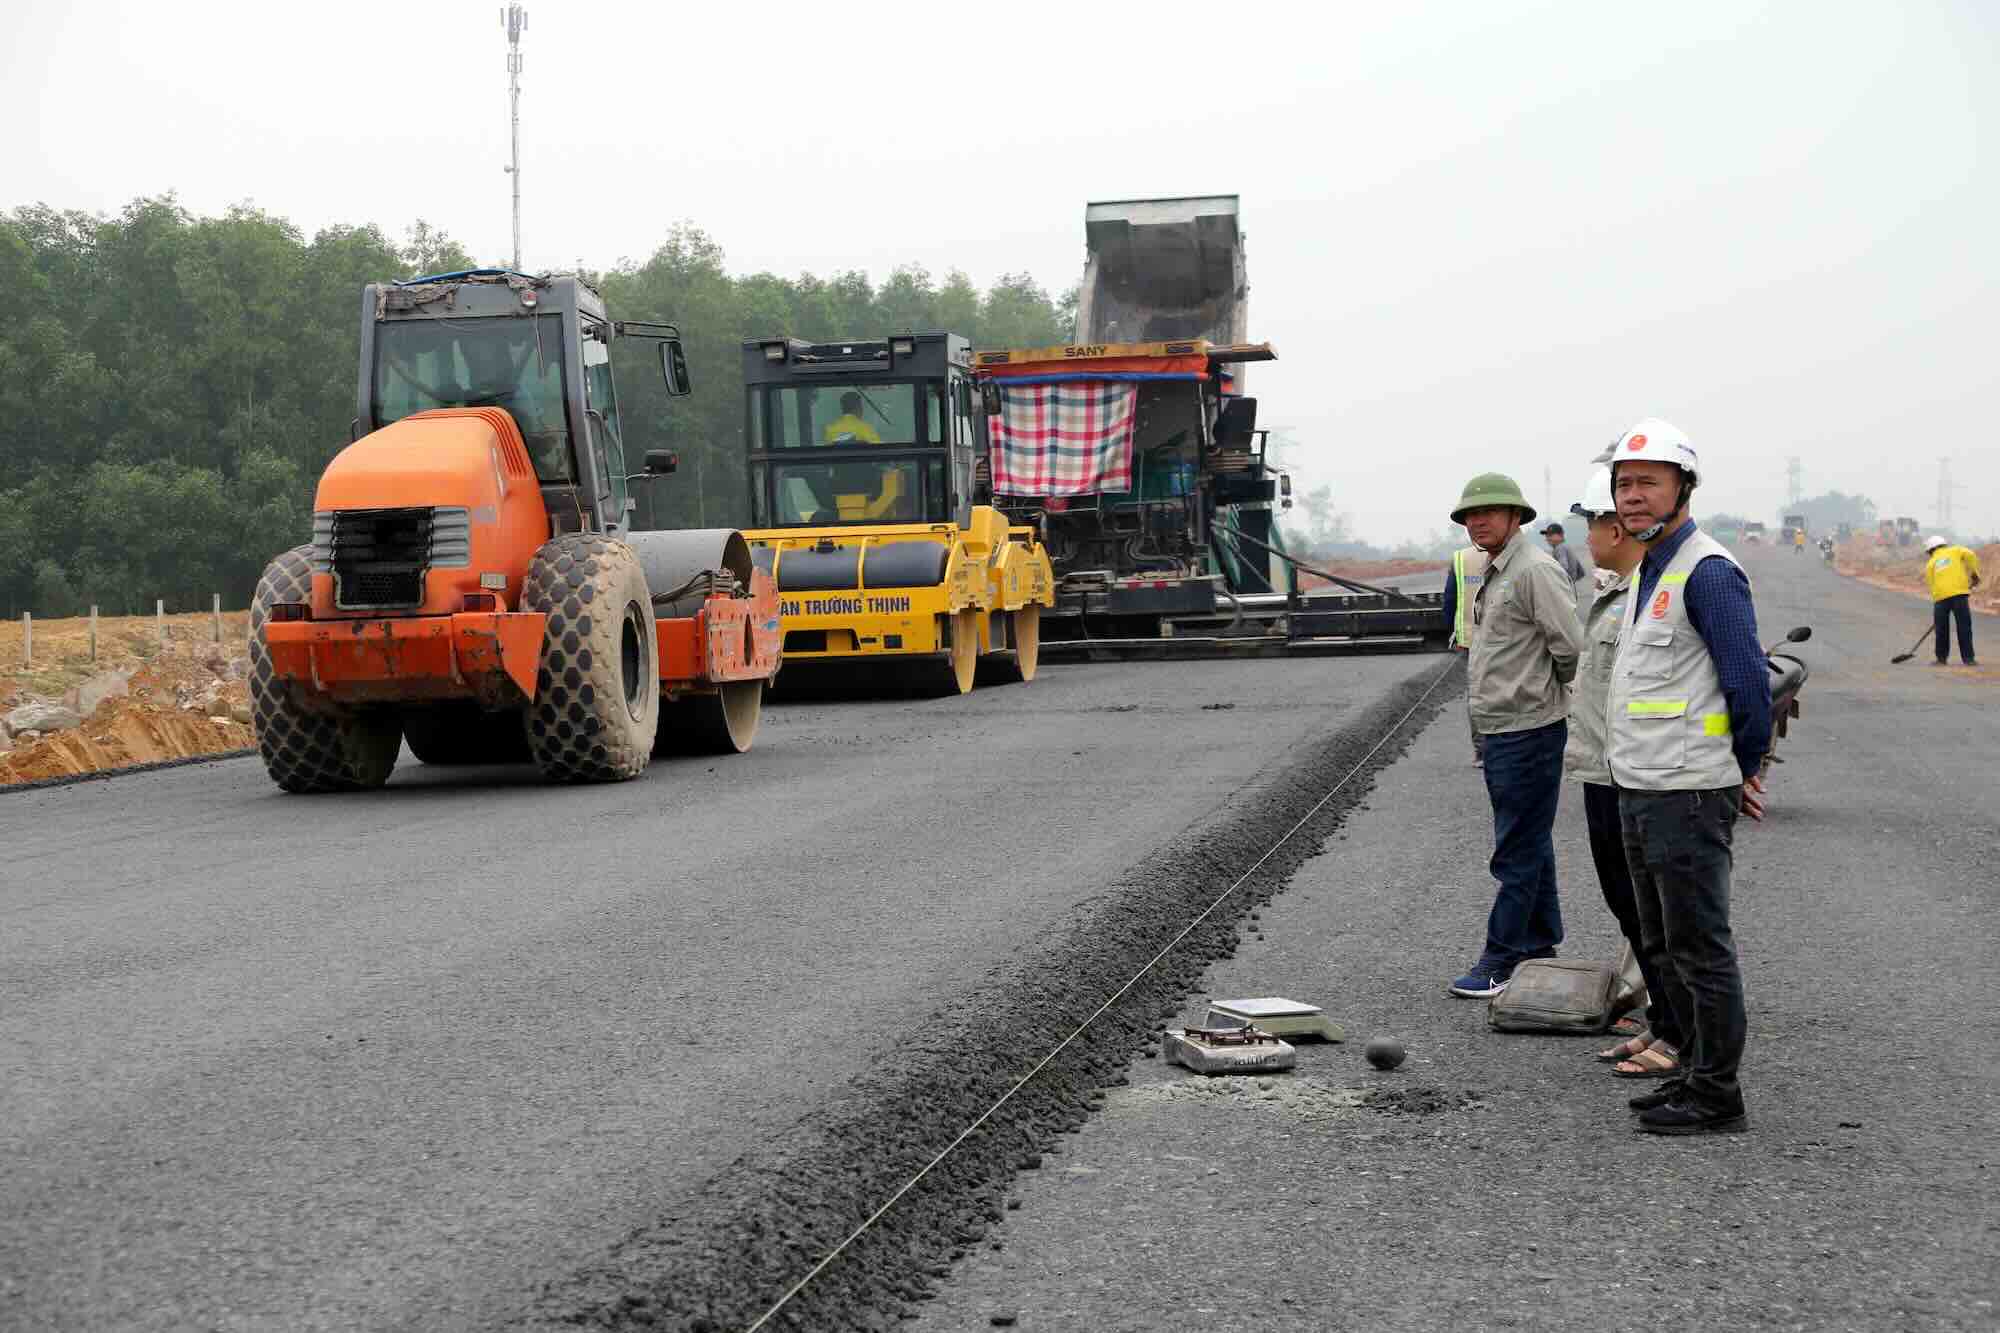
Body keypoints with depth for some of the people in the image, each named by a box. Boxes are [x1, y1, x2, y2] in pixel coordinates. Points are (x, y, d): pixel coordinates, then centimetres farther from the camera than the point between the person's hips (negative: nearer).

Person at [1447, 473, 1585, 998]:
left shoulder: (1534, 570, -16)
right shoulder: (1494, 574, 16)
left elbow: (1570, 647, -19)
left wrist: (1554, 689, -4)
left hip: (1529, 728, -10)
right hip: (1501, 728, 10)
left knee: (1518, 851, -6)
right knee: (1529, 844, 16)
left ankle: (1503, 959, -3)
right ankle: (1539, 947, 24)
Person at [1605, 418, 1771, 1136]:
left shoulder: (1707, 571, -15)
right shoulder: (1647, 570, 16)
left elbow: (1748, 680, -18)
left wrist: (1745, 770, -6)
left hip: (1688, 794, -10)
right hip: (1638, 792, 10)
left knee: (1700, 948, -4)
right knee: (1663, 946, 17)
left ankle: (1717, 1097, 3)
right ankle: (1697, 1071, 27)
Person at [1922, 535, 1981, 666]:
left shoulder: (1930, 563, 21)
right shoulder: (1955, 551, 18)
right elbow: (1970, 555, -1)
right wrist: (1974, 574, 7)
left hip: (1940, 597, 1)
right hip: (1959, 593, -1)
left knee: (1942, 629, 12)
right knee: (1964, 627, 1)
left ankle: (1941, 658, 16)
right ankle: (1968, 658, 0)